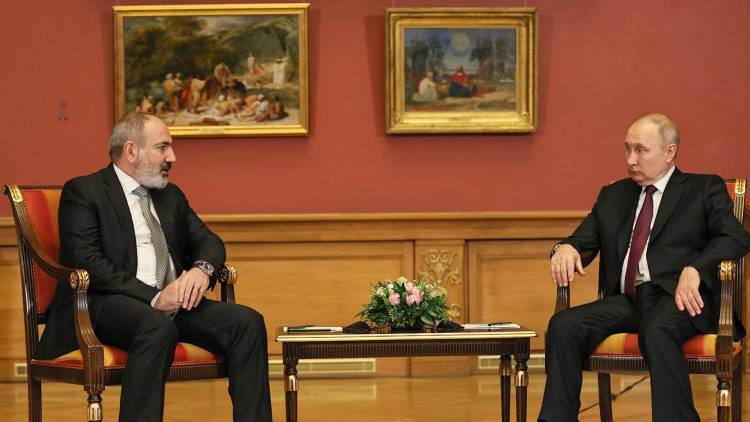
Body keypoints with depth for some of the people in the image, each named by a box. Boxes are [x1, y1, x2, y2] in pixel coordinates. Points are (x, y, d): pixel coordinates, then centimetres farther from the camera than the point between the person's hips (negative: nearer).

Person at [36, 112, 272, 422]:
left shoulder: (171, 196, 25)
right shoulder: (82, 192, 1)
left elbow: (207, 240, 18)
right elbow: (86, 262, -11)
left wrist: (202, 269, -9)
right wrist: (153, 298, -19)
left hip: (175, 302, 7)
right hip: (108, 304, -6)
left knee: (247, 322, -18)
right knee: (159, 327, -39)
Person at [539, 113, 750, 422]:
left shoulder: (704, 189, 10)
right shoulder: (613, 195, 25)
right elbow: (584, 241, 20)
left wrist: (694, 268, -22)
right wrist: (566, 248, -7)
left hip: (678, 297, -4)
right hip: (626, 301, 4)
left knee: (657, 330, -38)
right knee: (563, 325, -23)